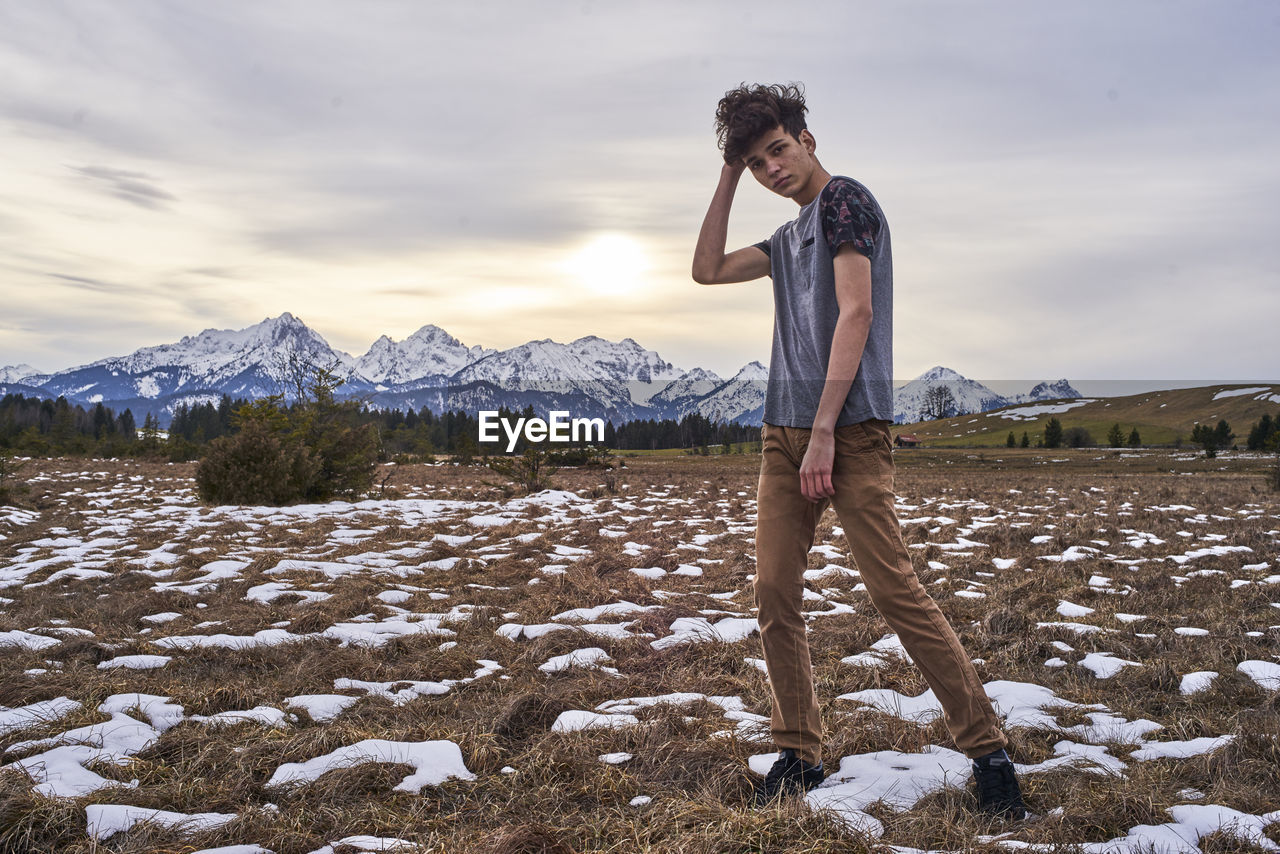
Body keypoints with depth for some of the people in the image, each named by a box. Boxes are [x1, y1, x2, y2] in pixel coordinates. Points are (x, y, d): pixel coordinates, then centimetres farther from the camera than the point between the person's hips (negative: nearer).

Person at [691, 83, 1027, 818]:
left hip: (850, 427, -8)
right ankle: (799, 752, 12)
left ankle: (988, 751, 2)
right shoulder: (790, 237, 22)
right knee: (776, 593, 3)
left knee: (896, 590, -10)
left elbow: (856, 313, -12)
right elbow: (707, 269, 24)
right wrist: (729, 175, 20)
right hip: (784, 429, 8)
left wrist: (823, 432, -17)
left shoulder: (844, 199, -1)